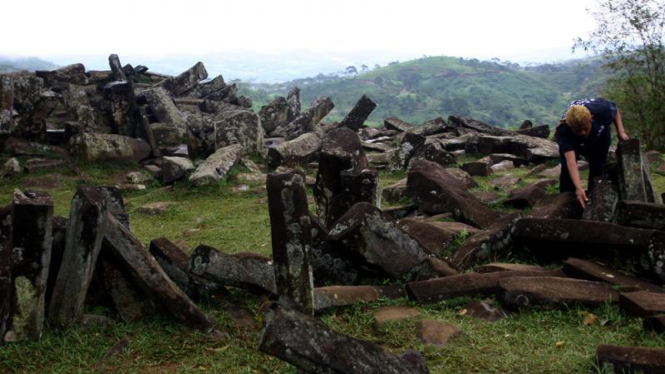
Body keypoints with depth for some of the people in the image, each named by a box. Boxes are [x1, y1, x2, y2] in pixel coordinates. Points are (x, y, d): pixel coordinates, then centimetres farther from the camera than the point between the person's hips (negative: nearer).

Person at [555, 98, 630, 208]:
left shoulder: (601, 109, -41)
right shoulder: (564, 132, -46)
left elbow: (615, 109, -13)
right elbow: (571, 162, -54)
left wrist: (621, 132, -22)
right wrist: (578, 188, -65)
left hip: (600, 138, 2)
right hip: (572, 143, -2)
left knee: (597, 167, -5)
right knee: (567, 168, -10)